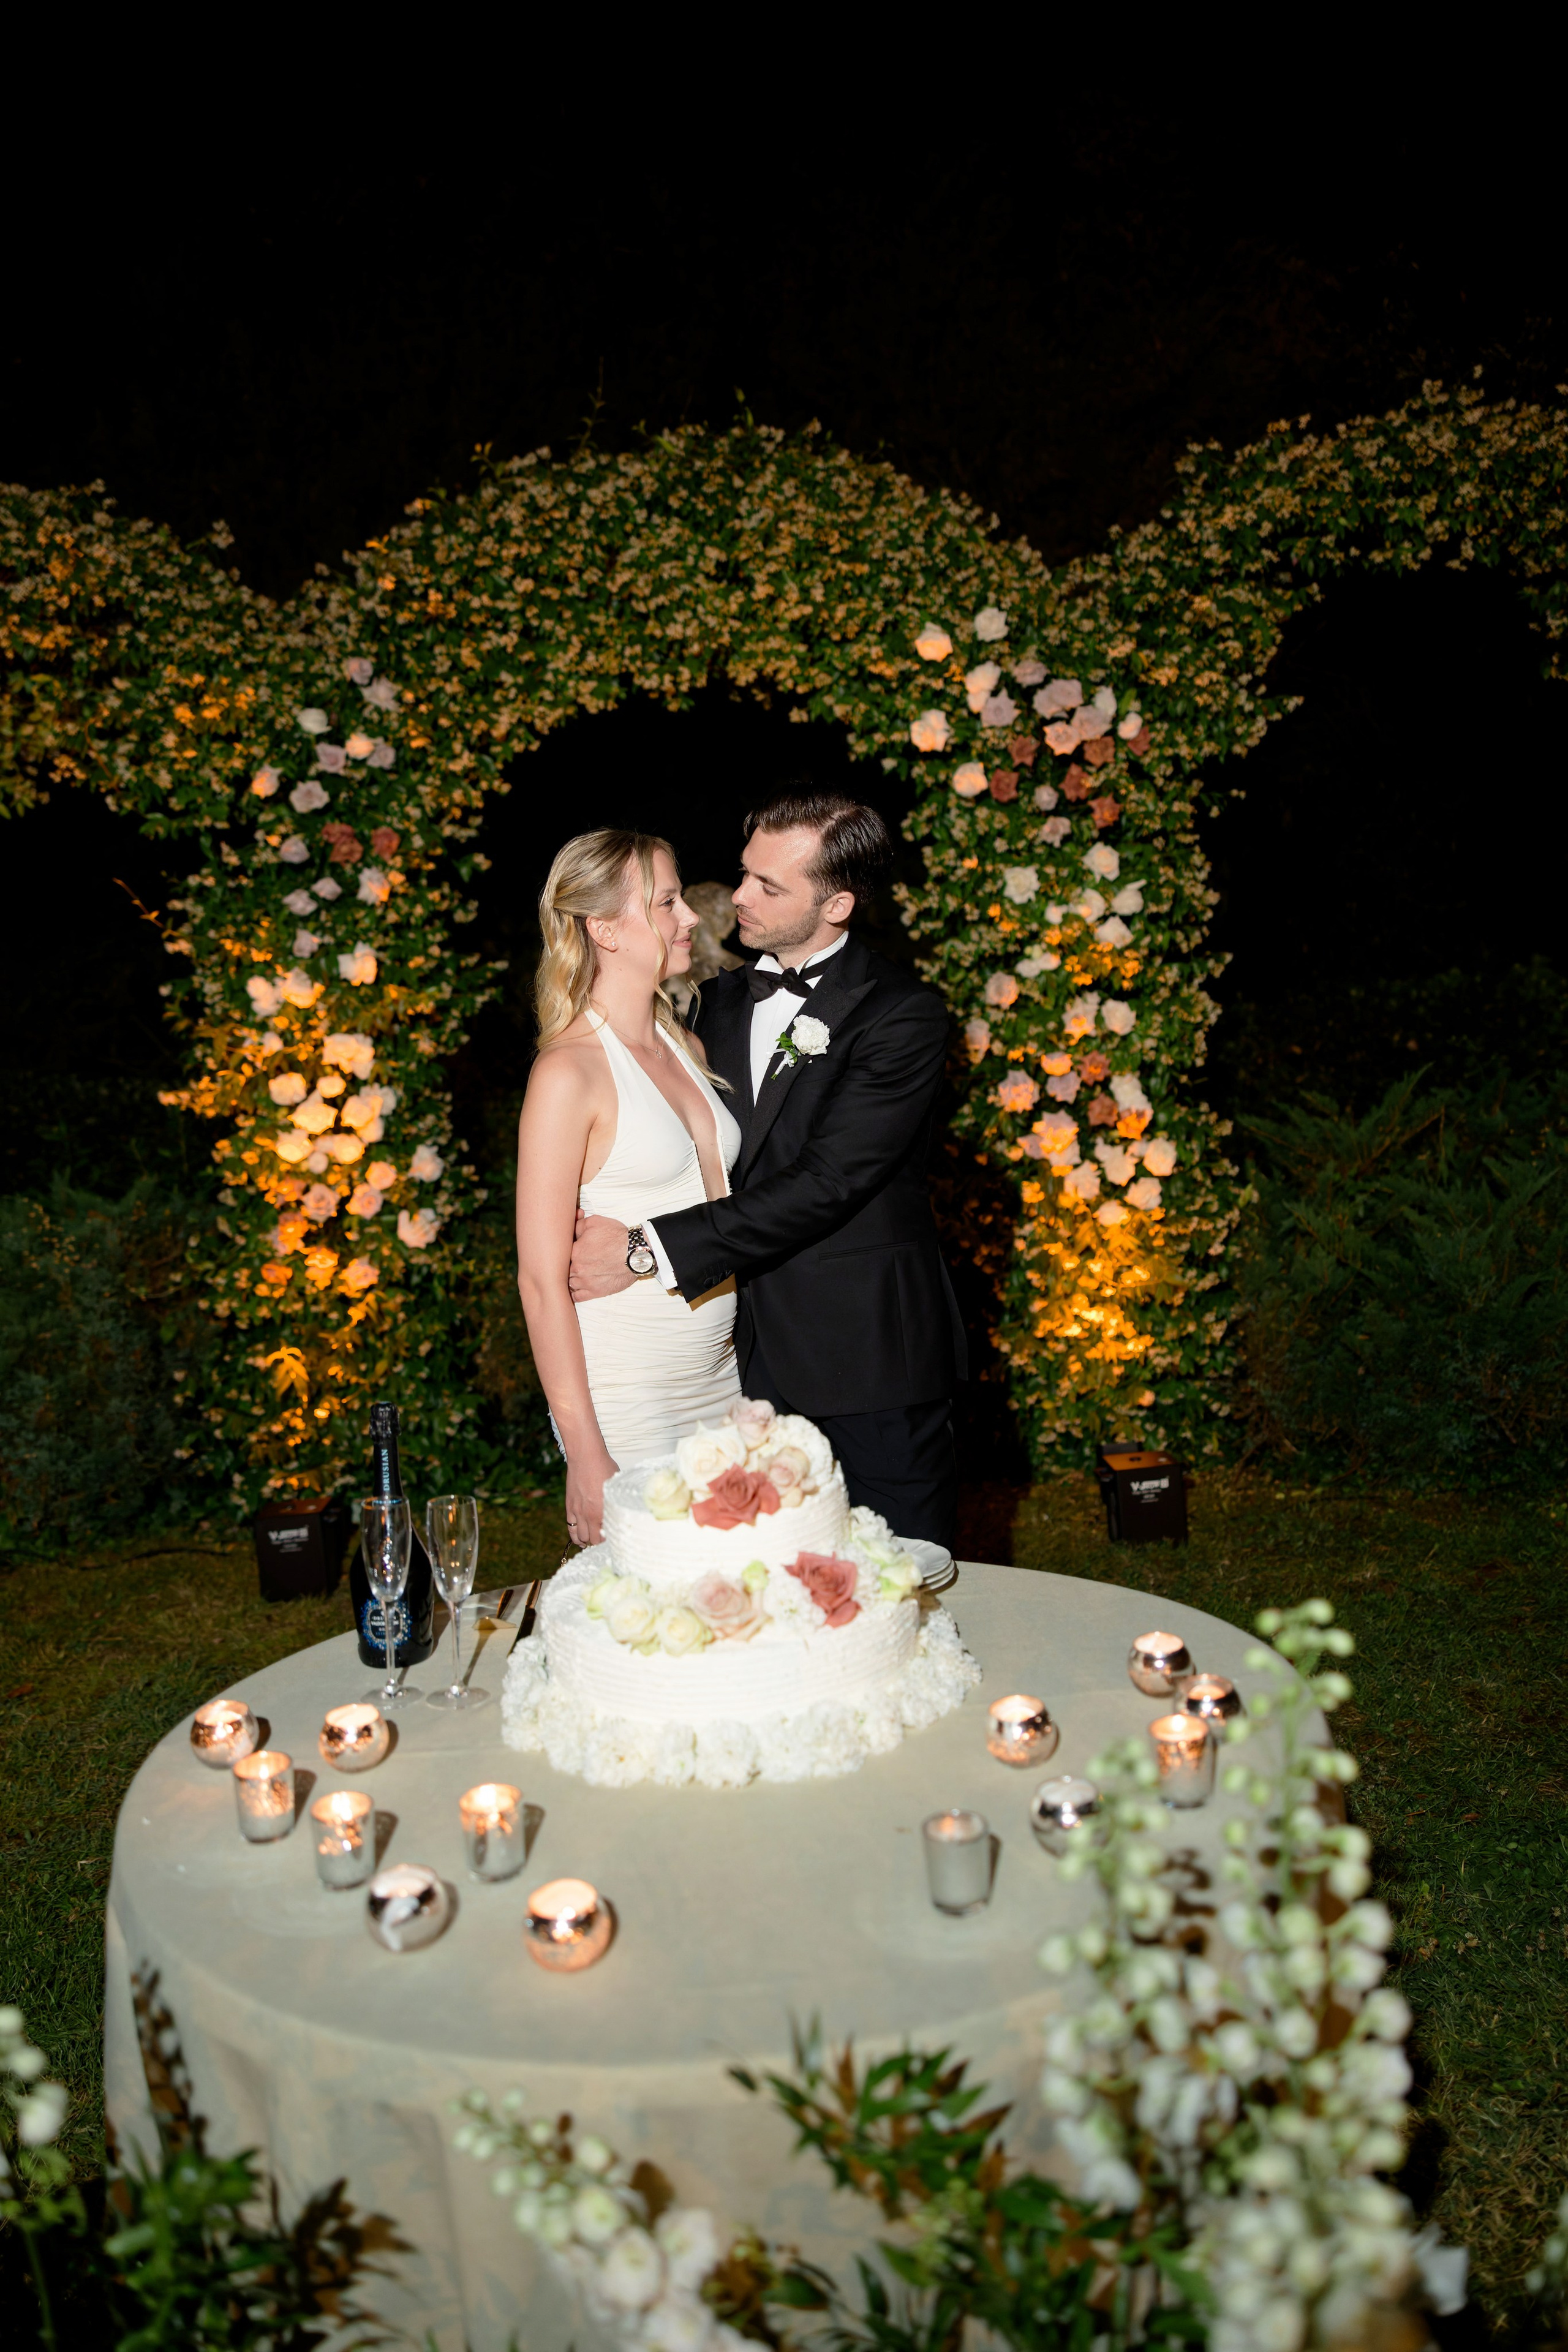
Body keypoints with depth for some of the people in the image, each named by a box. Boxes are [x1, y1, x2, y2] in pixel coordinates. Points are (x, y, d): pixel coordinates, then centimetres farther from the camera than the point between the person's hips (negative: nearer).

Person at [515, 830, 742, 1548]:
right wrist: (585, 1455, -16)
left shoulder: (686, 1049, 10)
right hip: (626, 1401, -7)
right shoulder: (570, 1072, -13)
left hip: (724, 1379, 7)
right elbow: (542, 1279, -14)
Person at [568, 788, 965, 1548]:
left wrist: (648, 1247, -23)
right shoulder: (721, 1000, 10)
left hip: (871, 1355, -5)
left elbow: (825, 1184, -21)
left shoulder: (902, 1015, -12)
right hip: (757, 1356, 5)